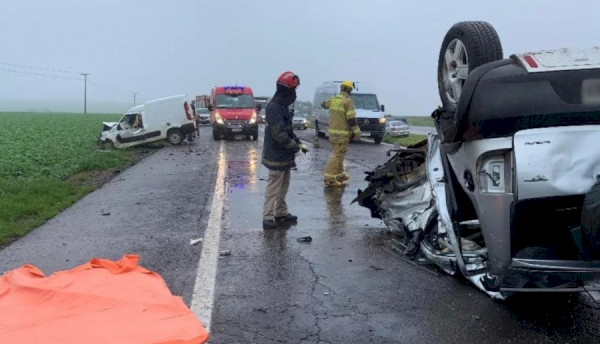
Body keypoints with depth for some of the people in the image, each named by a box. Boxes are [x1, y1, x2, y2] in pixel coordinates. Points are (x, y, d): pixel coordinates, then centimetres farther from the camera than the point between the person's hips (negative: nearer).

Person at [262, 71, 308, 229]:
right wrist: (295, 147, -21)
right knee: (274, 187, -6)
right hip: (276, 155, -10)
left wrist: (298, 143, 9)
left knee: (283, 186, 18)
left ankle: (281, 213, 28)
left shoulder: (282, 106, 13)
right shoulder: (274, 107, -20)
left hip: (284, 155, 10)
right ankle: (268, 217, -1)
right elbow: (278, 134, -25)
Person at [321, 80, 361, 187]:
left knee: (337, 153, 19)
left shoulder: (332, 99, 8)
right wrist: (357, 131, -7)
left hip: (332, 131, 8)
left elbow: (324, 104, 31)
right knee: (338, 155, -8)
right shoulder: (347, 101, -14)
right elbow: (351, 119, -17)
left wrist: (324, 104, 53)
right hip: (342, 133, -8)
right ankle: (329, 178, -12)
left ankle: (340, 175, 29)